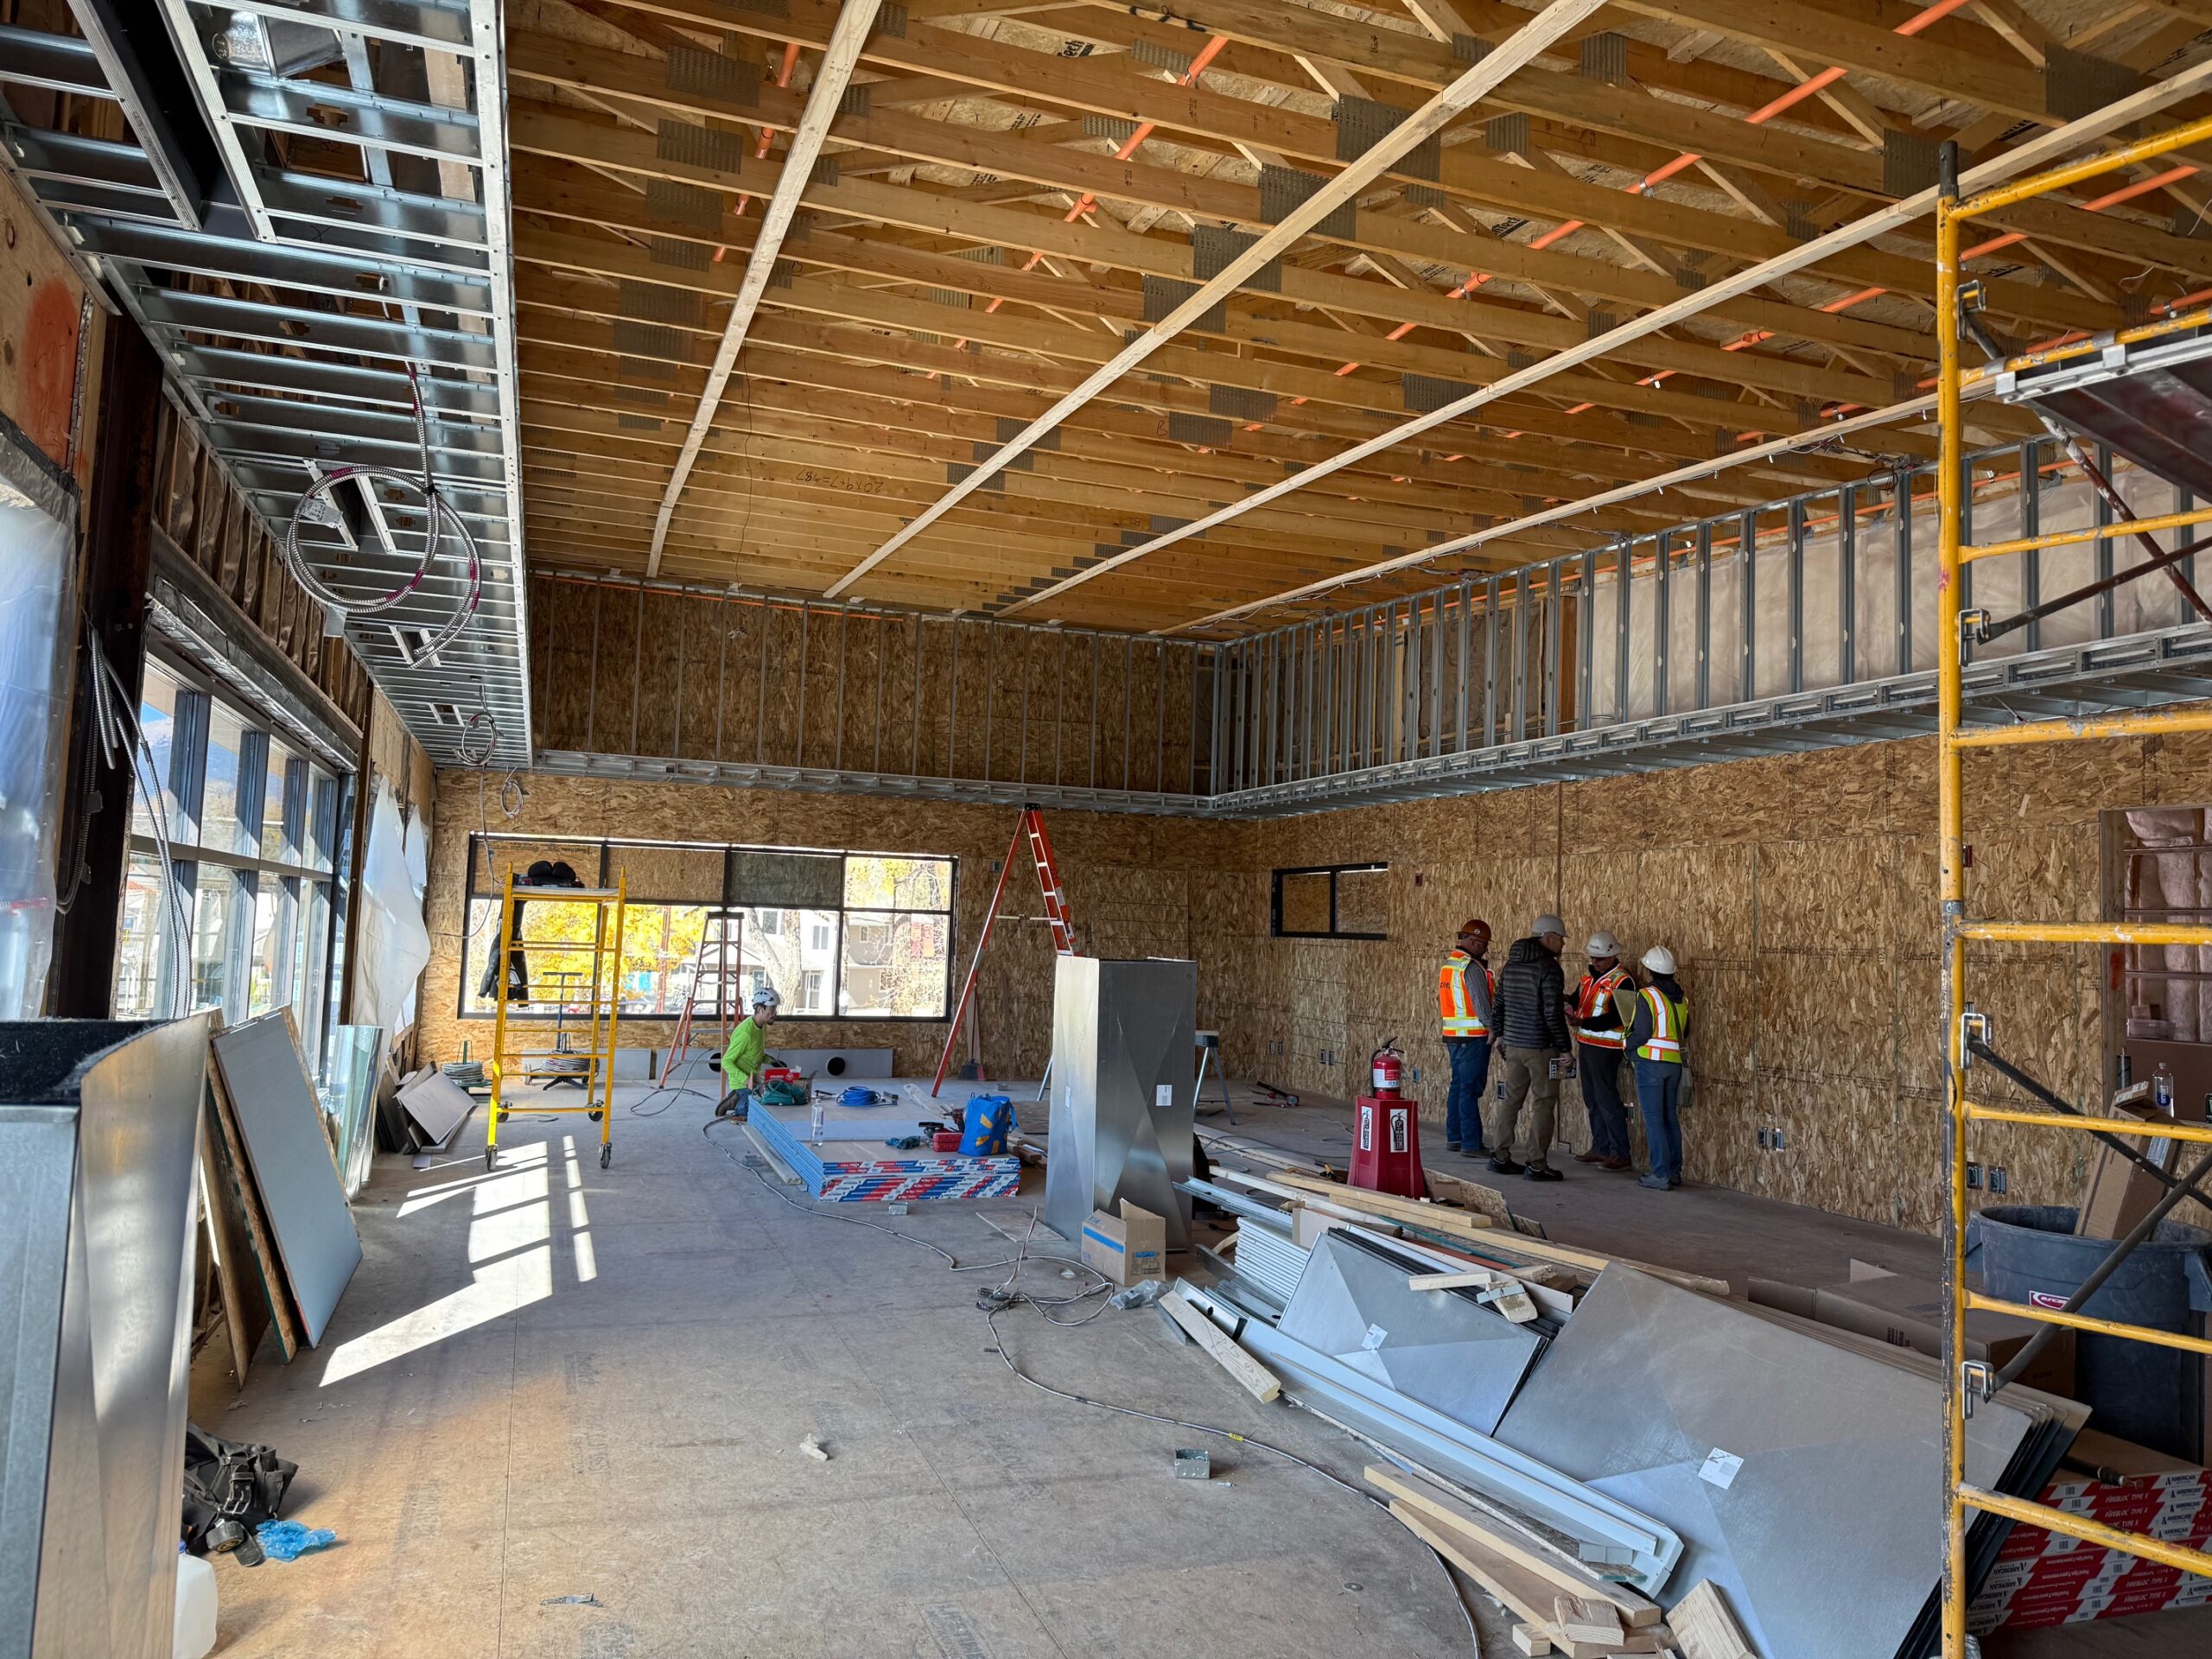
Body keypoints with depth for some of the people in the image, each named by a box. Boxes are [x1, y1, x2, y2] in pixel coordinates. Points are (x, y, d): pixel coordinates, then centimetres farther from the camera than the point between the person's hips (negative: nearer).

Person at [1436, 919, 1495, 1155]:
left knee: (1458, 1086, 15)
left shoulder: (1447, 964, 12)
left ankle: (1454, 1138, 20)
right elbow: (1482, 1004, -17)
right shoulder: (1471, 967, -15)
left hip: (1453, 1036, 9)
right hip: (1473, 1038, -9)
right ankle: (1471, 1143, -5)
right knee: (1471, 1091, -6)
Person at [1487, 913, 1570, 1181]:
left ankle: (1500, 1156, 18)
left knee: (1510, 1099, 13)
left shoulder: (1512, 964, 10)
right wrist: (1564, 1048, -11)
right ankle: (1536, 1164, 1)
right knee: (1543, 1104, 0)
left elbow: (1499, 1003, 15)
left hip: (1512, 1044, 7)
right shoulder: (1549, 968, -15)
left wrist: (1500, 1034, 24)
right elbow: (1553, 1013, -17)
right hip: (1541, 1048, -7)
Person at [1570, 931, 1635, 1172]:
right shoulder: (1589, 977, 13)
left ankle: (1621, 1154, -2)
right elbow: (1575, 1000, 15)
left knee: (1607, 1100, -7)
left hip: (1606, 1048, -8)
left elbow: (1615, 1019, -19)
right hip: (1585, 1044, 8)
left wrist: (1583, 1022, -29)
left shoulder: (1623, 981, -12)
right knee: (1592, 1099, 12)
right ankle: (1600, 1148, 21)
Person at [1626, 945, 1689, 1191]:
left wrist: (1629, 1045, 4)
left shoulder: (1647, 995, -12)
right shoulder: (1681, 997, 10)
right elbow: (1685, 1033, 16)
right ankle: (1675, 1171, 18)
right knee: (1671, 1118, 14)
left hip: (1651, 1061, -7)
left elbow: (1641, 1033, -14)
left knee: (1653, 1119, -3)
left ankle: (1661, 1175, -5)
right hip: (1675, 1062, 7)